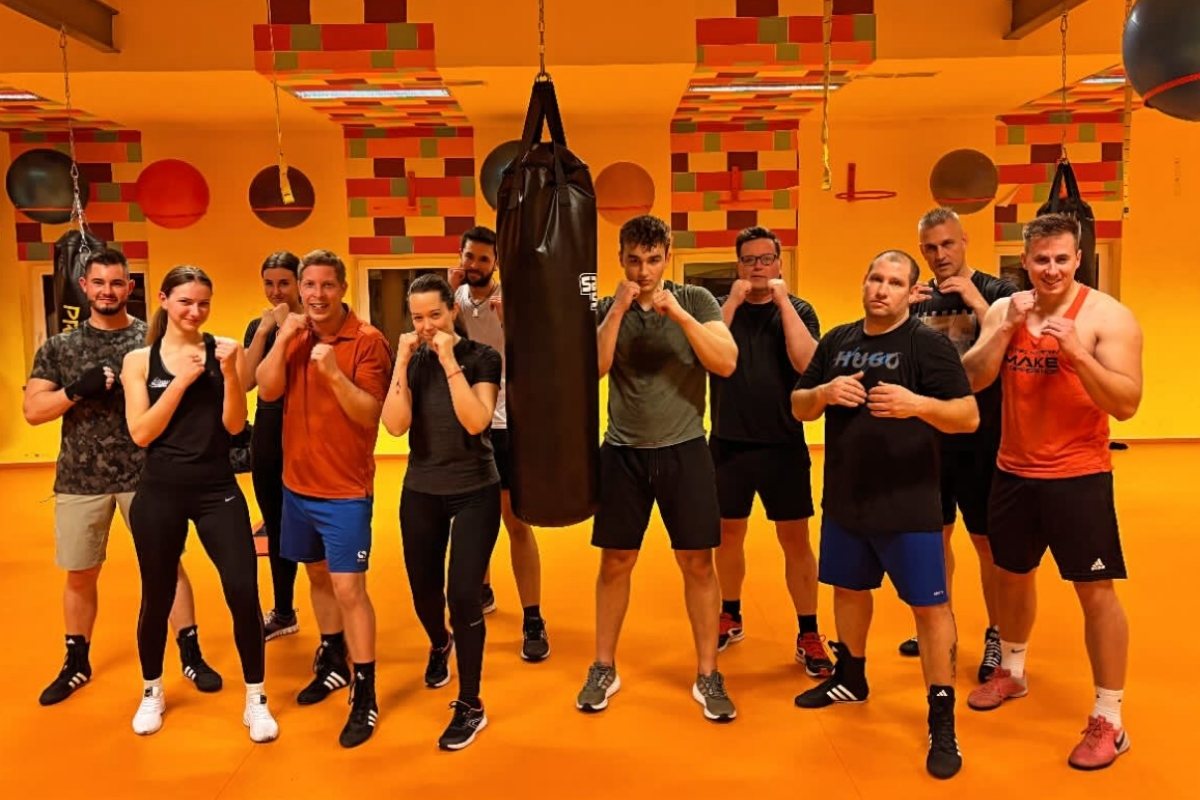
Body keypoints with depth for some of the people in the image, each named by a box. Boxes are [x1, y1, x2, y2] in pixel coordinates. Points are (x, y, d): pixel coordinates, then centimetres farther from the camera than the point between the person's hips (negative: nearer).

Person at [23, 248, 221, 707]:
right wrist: (78, 390, -18)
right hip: (80, 478, 2)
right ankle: (77, 663, 32)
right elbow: (32, 411, -1)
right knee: (80, 576, 14)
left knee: (166, 565, 5)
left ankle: (190, 655, 19)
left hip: (145, 473, -2)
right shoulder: (59, 347, 4)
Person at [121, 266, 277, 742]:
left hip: (217, 490, 0)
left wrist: (228, 372, -21)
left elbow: (235, 425, -7)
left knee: (243, 592, -5)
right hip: (159, 493, 1)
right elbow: (140, 434, -8)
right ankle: (152, 692, 38)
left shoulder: (224, 349, -1)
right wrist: (181, 380, -16)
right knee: (157, 598, 13)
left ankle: (255, 700, 13)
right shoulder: (139, 360, 0)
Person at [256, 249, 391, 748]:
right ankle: (334, 663, 38)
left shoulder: (368, 341, -13)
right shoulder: (294, 337, 5)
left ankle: (365, 697, 4)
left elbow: (369, 415, -19)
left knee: (348, 588, -7)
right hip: (297, 484, 6)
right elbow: (267, 391, -7)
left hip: (345, 490, -6)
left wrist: (334, 372, -31)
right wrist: (283, 338, -17)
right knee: (318, 575, 19)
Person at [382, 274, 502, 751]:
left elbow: (476, 421, -23)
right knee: (425, 593, 14)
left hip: (475, 492, -3)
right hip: (421, 492, 3)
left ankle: (471, 706, 8)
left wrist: (449, 361, -24)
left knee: (463, 596, -9)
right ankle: (440, 645, 51)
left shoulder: (482, 357, -8)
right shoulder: (410, 361, -1)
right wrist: (403, 361, -19)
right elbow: (395, 425, -15)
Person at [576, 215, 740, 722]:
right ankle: (604, 669, 24)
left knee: (698, 564, 3)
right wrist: (618, 310, -19)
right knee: (615, 563, 8)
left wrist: (680, 315, -22)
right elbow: (592, 369, -11)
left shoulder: (695, 300, -1)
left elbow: (727, 363, -12)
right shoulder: (606, 309, 3)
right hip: (623, 453, 1)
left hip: (684, 450, -1)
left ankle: (707, 676, 17)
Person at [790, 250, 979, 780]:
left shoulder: (927, 343, -10)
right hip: (844, 499, 6)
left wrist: (916, 404, -34)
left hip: (907, 504, -5)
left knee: (929, 604, -1)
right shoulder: (837, 341, 6)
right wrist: (824, 393, -14)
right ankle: (850, 678, 42)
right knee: (848, 588, 20)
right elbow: (798, 407, 8)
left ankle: (942, 720, 12)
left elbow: (969, 417, -15)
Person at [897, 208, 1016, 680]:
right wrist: (900, 312, -10)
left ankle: (996, 636, 19)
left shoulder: (997, 291, -7)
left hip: (981, 439, -5)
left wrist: (977, 301, -24)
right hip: (930, 437, 5)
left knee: (987, 541, 3)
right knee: (936, 534, 15)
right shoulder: (918, 299, 6)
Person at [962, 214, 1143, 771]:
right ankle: (1012, 673, 41)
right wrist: (1008, 329, -17)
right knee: (1012, 575, 19)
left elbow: (1127, 404, -17)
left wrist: (1077, 353, -28)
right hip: (1014, 472, 5)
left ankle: (1108, 720, 12)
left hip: (1079, 476, -5)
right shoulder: (1004, 310, 3)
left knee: (1096, 592, -1)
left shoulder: (1107, 315, -11)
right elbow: (971, 381, -6)